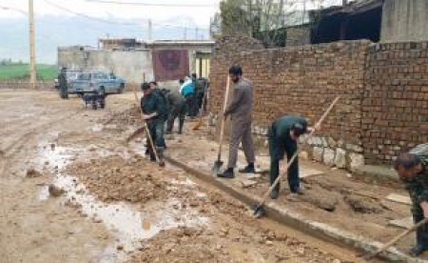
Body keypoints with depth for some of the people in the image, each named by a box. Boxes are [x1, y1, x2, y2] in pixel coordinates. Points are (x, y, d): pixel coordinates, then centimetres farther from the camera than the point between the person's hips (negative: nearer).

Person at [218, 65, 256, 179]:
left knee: (234, 143, -8)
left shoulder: (239, 87, -21)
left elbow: (234, 103, -15)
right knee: (248, 141, 15)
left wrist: (226, 112, 0)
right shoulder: (248, 83, 10)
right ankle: (251, 166, 23)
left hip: (240, 118, -10)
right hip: (247, 116, 10)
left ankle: (230, 170, -8)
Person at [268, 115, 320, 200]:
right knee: (275, 159, -13)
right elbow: (280, 151, -33)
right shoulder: (281, 132, -44)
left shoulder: (303, 122, -35)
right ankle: (274, 189, -3)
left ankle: (295, 187, 8)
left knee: (293, 158, -4)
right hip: (274, 134, -4)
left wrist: (312, 129, -25)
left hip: (288, 134, 4)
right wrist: (284, 165, -35)